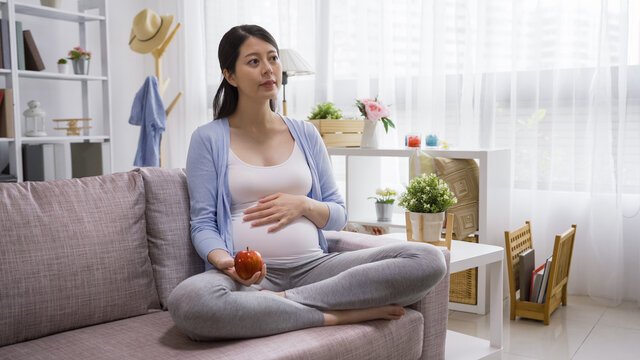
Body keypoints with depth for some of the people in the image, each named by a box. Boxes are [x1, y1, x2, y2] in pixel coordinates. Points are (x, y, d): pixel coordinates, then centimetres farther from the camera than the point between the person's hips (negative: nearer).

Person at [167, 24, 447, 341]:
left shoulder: (305, 134, 16)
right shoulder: (208, 139, 7)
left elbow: (338, 216, 18)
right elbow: (202, 223, 2)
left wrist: (304, 205, -4)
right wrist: (223, 260, -19)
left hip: (312, 266, 3)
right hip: (251, 276, -3)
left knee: (428, 259, -17)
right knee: (187, 302, -39)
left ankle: (284, 300, -23)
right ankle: (338, 314, -22)